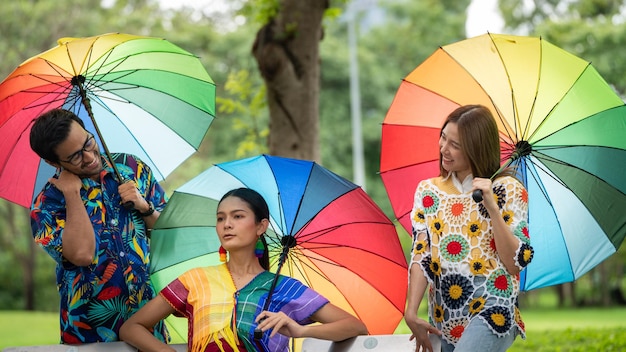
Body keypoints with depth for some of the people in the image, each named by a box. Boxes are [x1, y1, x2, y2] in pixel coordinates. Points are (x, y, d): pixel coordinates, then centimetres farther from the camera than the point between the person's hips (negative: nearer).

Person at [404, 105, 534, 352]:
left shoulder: (507, 190, -3)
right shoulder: (427, 191, 9)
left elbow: (515, 264, -9)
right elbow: (421, 256, 1)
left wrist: (492, 208, -18)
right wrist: (411, 313, -11)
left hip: (491, 312, -5)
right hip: (444, 318, 5)